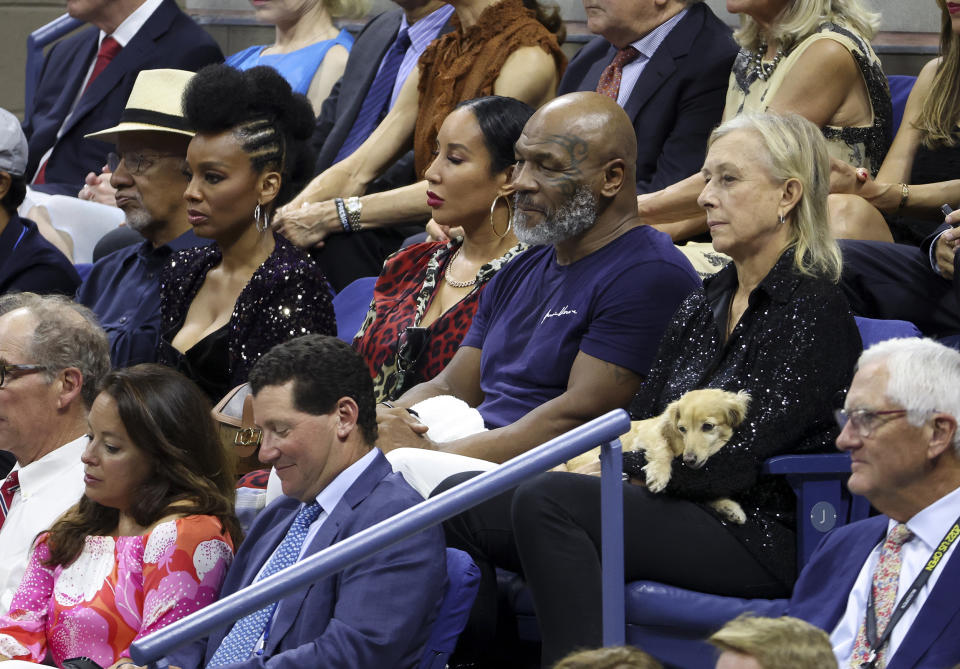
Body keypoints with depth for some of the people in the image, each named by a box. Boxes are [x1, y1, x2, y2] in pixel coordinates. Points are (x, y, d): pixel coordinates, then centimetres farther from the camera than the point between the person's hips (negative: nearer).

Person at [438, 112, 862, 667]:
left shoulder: (814, 310, -7)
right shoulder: (703, 306, 19)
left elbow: (733, 461, -16)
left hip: (758, 538, -8)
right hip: (676, 510, 8)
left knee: (549, 501, -31)